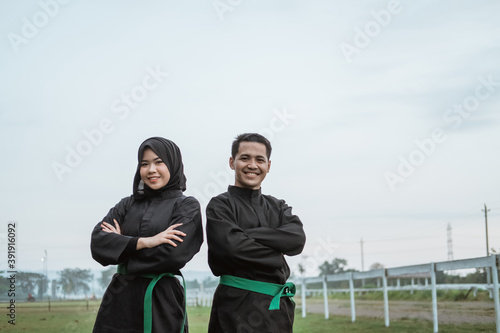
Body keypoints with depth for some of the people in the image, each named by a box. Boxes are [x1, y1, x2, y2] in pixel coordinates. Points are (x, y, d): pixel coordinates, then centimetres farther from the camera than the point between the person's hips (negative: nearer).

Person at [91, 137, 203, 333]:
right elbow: (97, 242, -3)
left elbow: (172, 254, -14)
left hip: (161, 301, -3)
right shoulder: (127, 205, 12)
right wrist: (144, 242, -15)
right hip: (119, 299, 3)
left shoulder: (187, 206, 1)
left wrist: (121, 243, -4)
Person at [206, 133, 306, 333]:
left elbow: (297, 240, -4)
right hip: (237, 306, -5)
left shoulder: (278, 207, 16)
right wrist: (277, 253, -6)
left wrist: (249, 234, -11)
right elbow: (231, 246, -17)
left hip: (277, 305, 5)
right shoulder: (220, 205, 0)